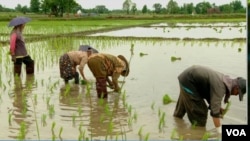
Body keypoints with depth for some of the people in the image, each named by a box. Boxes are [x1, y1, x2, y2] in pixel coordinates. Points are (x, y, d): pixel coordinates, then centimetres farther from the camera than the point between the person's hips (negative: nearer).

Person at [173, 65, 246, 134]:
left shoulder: (225, 79, 0)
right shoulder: (220, 86, -28)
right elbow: (215, 111, -31)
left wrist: (219, 108, 2)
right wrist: (220, 131, -27)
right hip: (188, 81, -10)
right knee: (200, 111, -6)